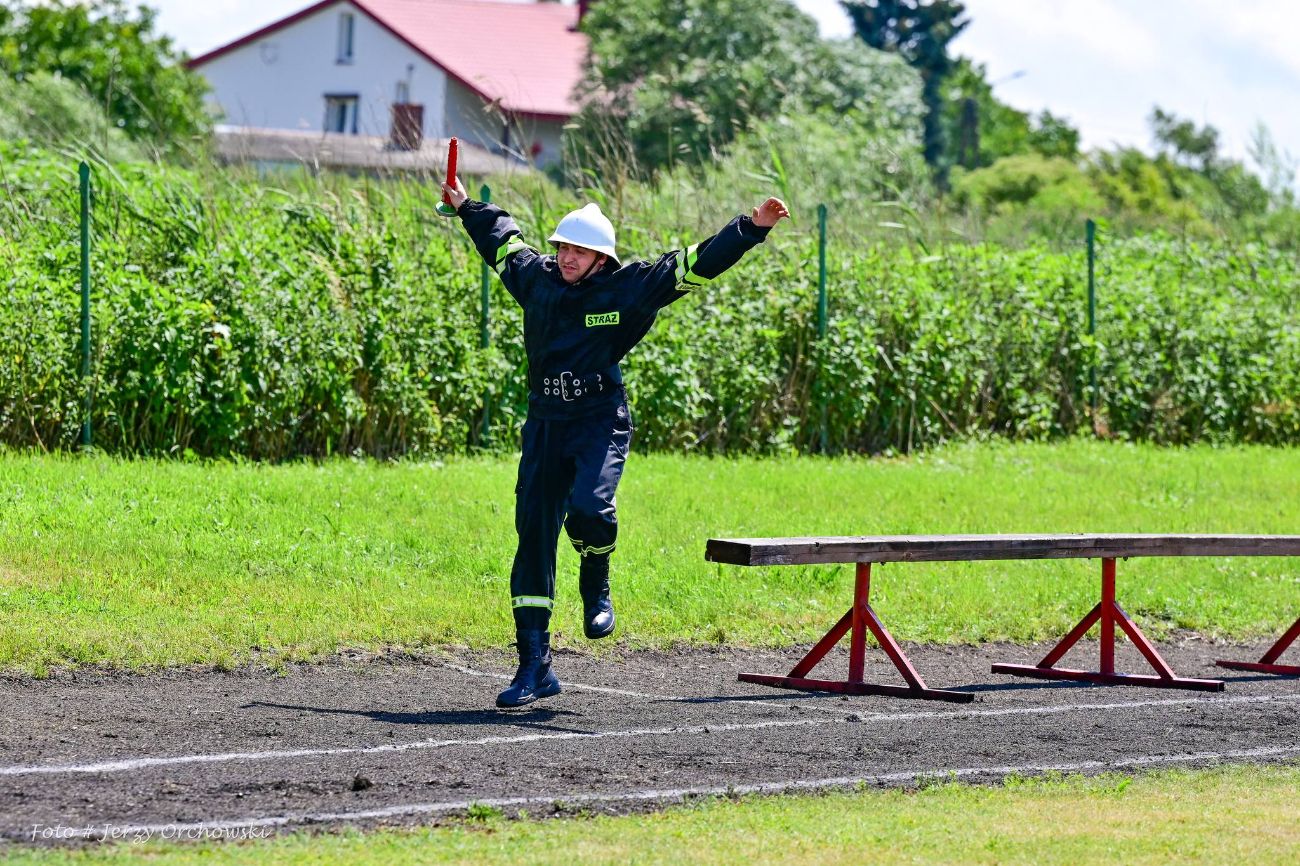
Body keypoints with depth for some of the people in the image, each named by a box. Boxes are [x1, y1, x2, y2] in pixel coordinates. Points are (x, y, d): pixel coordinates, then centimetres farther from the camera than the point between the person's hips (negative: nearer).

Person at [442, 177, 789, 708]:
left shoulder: (628, 287, -4)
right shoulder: (536, 278, 8)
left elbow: (696, 265, -6)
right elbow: (503, 241, 28)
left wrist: (752, 228, -12)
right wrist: (466, 207, 40)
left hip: (601, 423, -4)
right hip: (544, 425, 4)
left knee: (587, 510, -30)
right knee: (533, 534, 0)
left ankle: (597, 589, 6)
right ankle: (534, 665, 5)